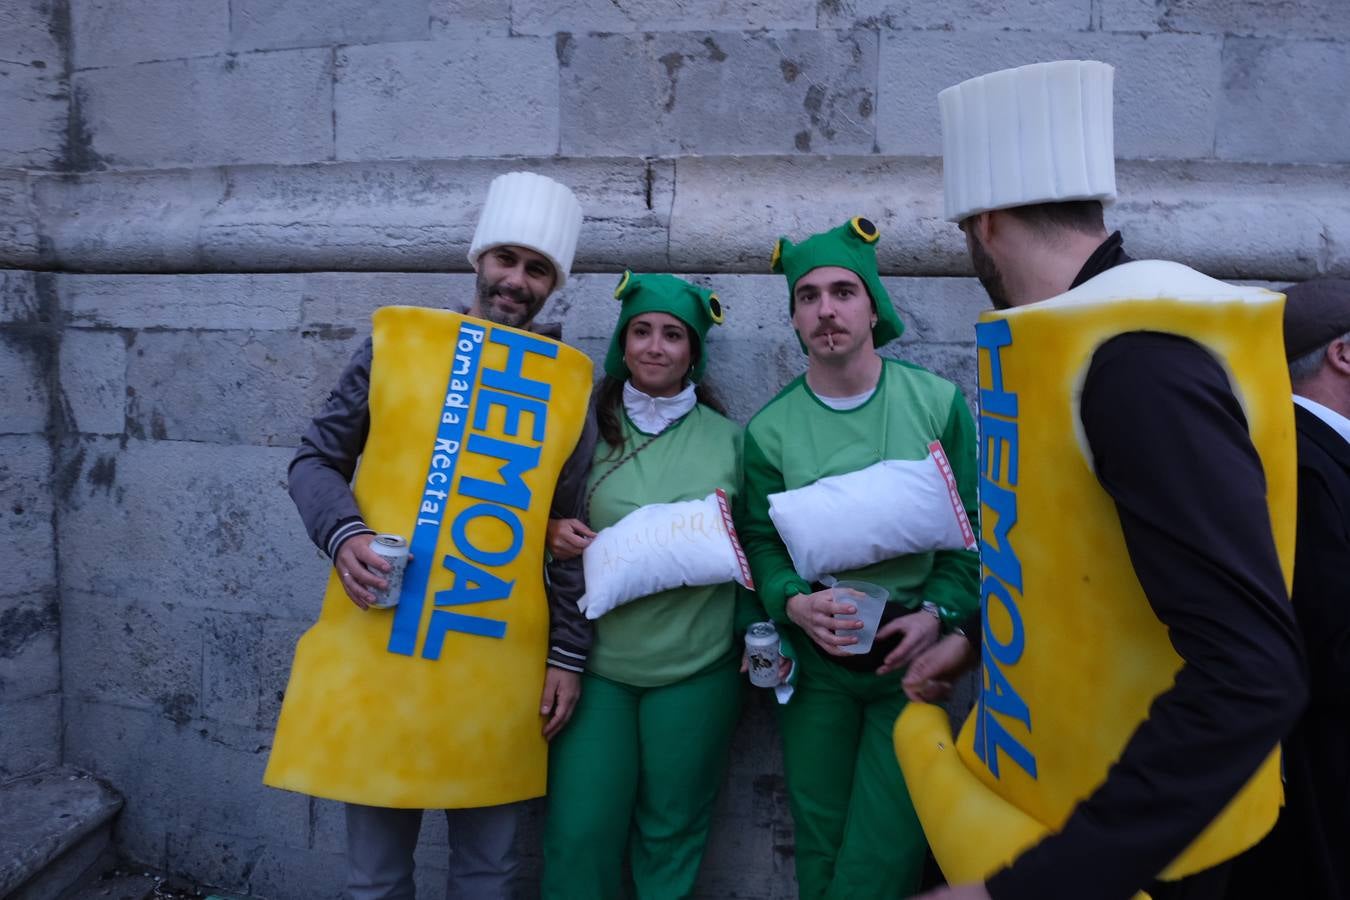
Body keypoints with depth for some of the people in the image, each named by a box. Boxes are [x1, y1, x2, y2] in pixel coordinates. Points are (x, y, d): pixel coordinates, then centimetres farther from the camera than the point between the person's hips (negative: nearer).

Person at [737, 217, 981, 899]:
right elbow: (760, 541, 3)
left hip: (914, 655, -1)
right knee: (819, 844, 13)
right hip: (815, 660, 2)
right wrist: (795, 602, -16)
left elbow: (974, 524, -1)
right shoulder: (770, 428, 1)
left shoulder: (940, 403, -2)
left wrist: (939, 613, -13)